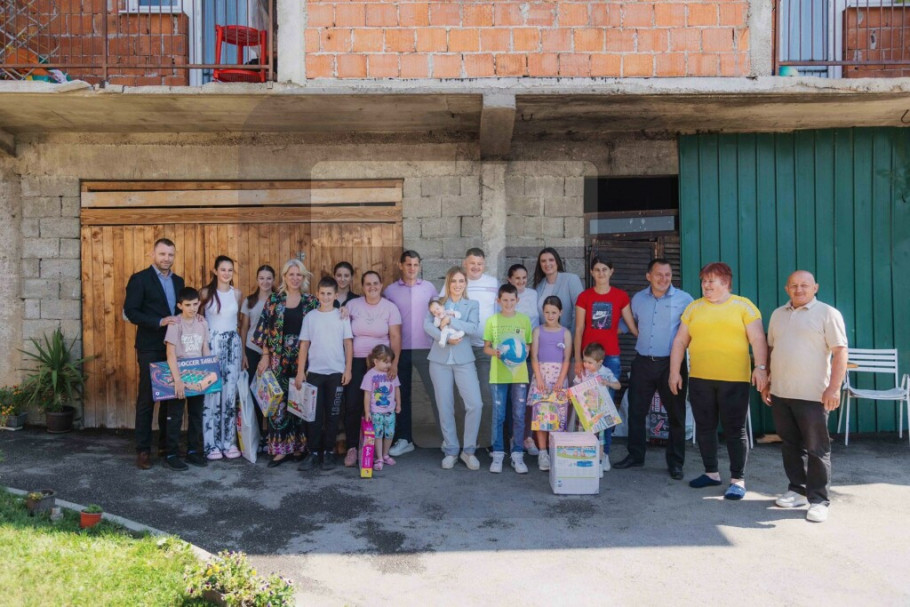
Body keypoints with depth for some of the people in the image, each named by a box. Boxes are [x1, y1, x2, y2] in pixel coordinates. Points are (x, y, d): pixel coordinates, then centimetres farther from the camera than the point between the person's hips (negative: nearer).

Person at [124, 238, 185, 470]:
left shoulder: (178, 281, 14)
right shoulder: (140, 279, -4)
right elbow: (130, 311, -12)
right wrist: (160, 322, -21)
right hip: (150, 348, -5)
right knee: (146, 399, 0)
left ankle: (166, 444, 21)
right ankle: (143, 450, 7)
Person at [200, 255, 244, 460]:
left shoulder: (238, 294, 8)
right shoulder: (205, 293, -2)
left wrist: (243, 350, 16)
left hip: (233, 345, 3)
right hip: (212, 345, -3)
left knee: (230, 394, 3)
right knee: (212, 394, -4)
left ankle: (229, 442, 11)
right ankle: (212, 444, 5)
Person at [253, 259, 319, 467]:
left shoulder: (311, 301, 5)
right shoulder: (274, 299, 4)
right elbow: (265, 328, 3)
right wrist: (265, 356, -3)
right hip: (278, 358, 0)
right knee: (278, 401, -2)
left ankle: (299, 446, 17)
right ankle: (280, 448, 4)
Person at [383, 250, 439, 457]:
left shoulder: (429, 287, 5)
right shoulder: (390, 290, 4)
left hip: (425, 348, -1)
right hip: (400, 349, 1)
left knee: (435, 391, 1)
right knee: (402, 394, 8)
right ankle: (404, 439, 17)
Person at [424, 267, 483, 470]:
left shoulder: (472, 305, 9)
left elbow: (472, 327, -8)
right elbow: (427, 324, -5)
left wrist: (450, 320, -15)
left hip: (464, 360, 0)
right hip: (440, 359, 0)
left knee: (475, 404, -10)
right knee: (445, 407, 4)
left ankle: (469, 450, 6)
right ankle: (450, 451, 17)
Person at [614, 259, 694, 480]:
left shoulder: (684, 300, -4)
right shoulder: (638, 299, 8)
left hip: (671, 364, -3)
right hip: (642, 363, 3)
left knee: (676, 414, 6)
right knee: (636, 411, 9)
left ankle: (675, 463, 19)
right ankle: (635, 456, 24)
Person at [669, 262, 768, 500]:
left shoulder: (743, 306, 0)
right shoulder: (693, 307, 10)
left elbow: (757, 339, -4)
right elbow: (680, 341, 11)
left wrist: (761, 367, -16)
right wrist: (674, 372, 7)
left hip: (734, 380, -4)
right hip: (699, 379, 4)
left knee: (735, 430, 2)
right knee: (704, 427, 11)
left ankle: (738, 480, 12)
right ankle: (711, 473, 26)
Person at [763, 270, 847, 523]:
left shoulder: (827, 314, -4)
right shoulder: (778, 314, 13)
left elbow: (840, 352, -10)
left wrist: (834, 388, -18)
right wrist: (766, 381, 15)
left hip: (812, 395, -5)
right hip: (780, 393, 6)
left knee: (816, 449, 1)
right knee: (790, 445, 13)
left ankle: (818, 500, 9)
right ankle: (797, 490, 25)